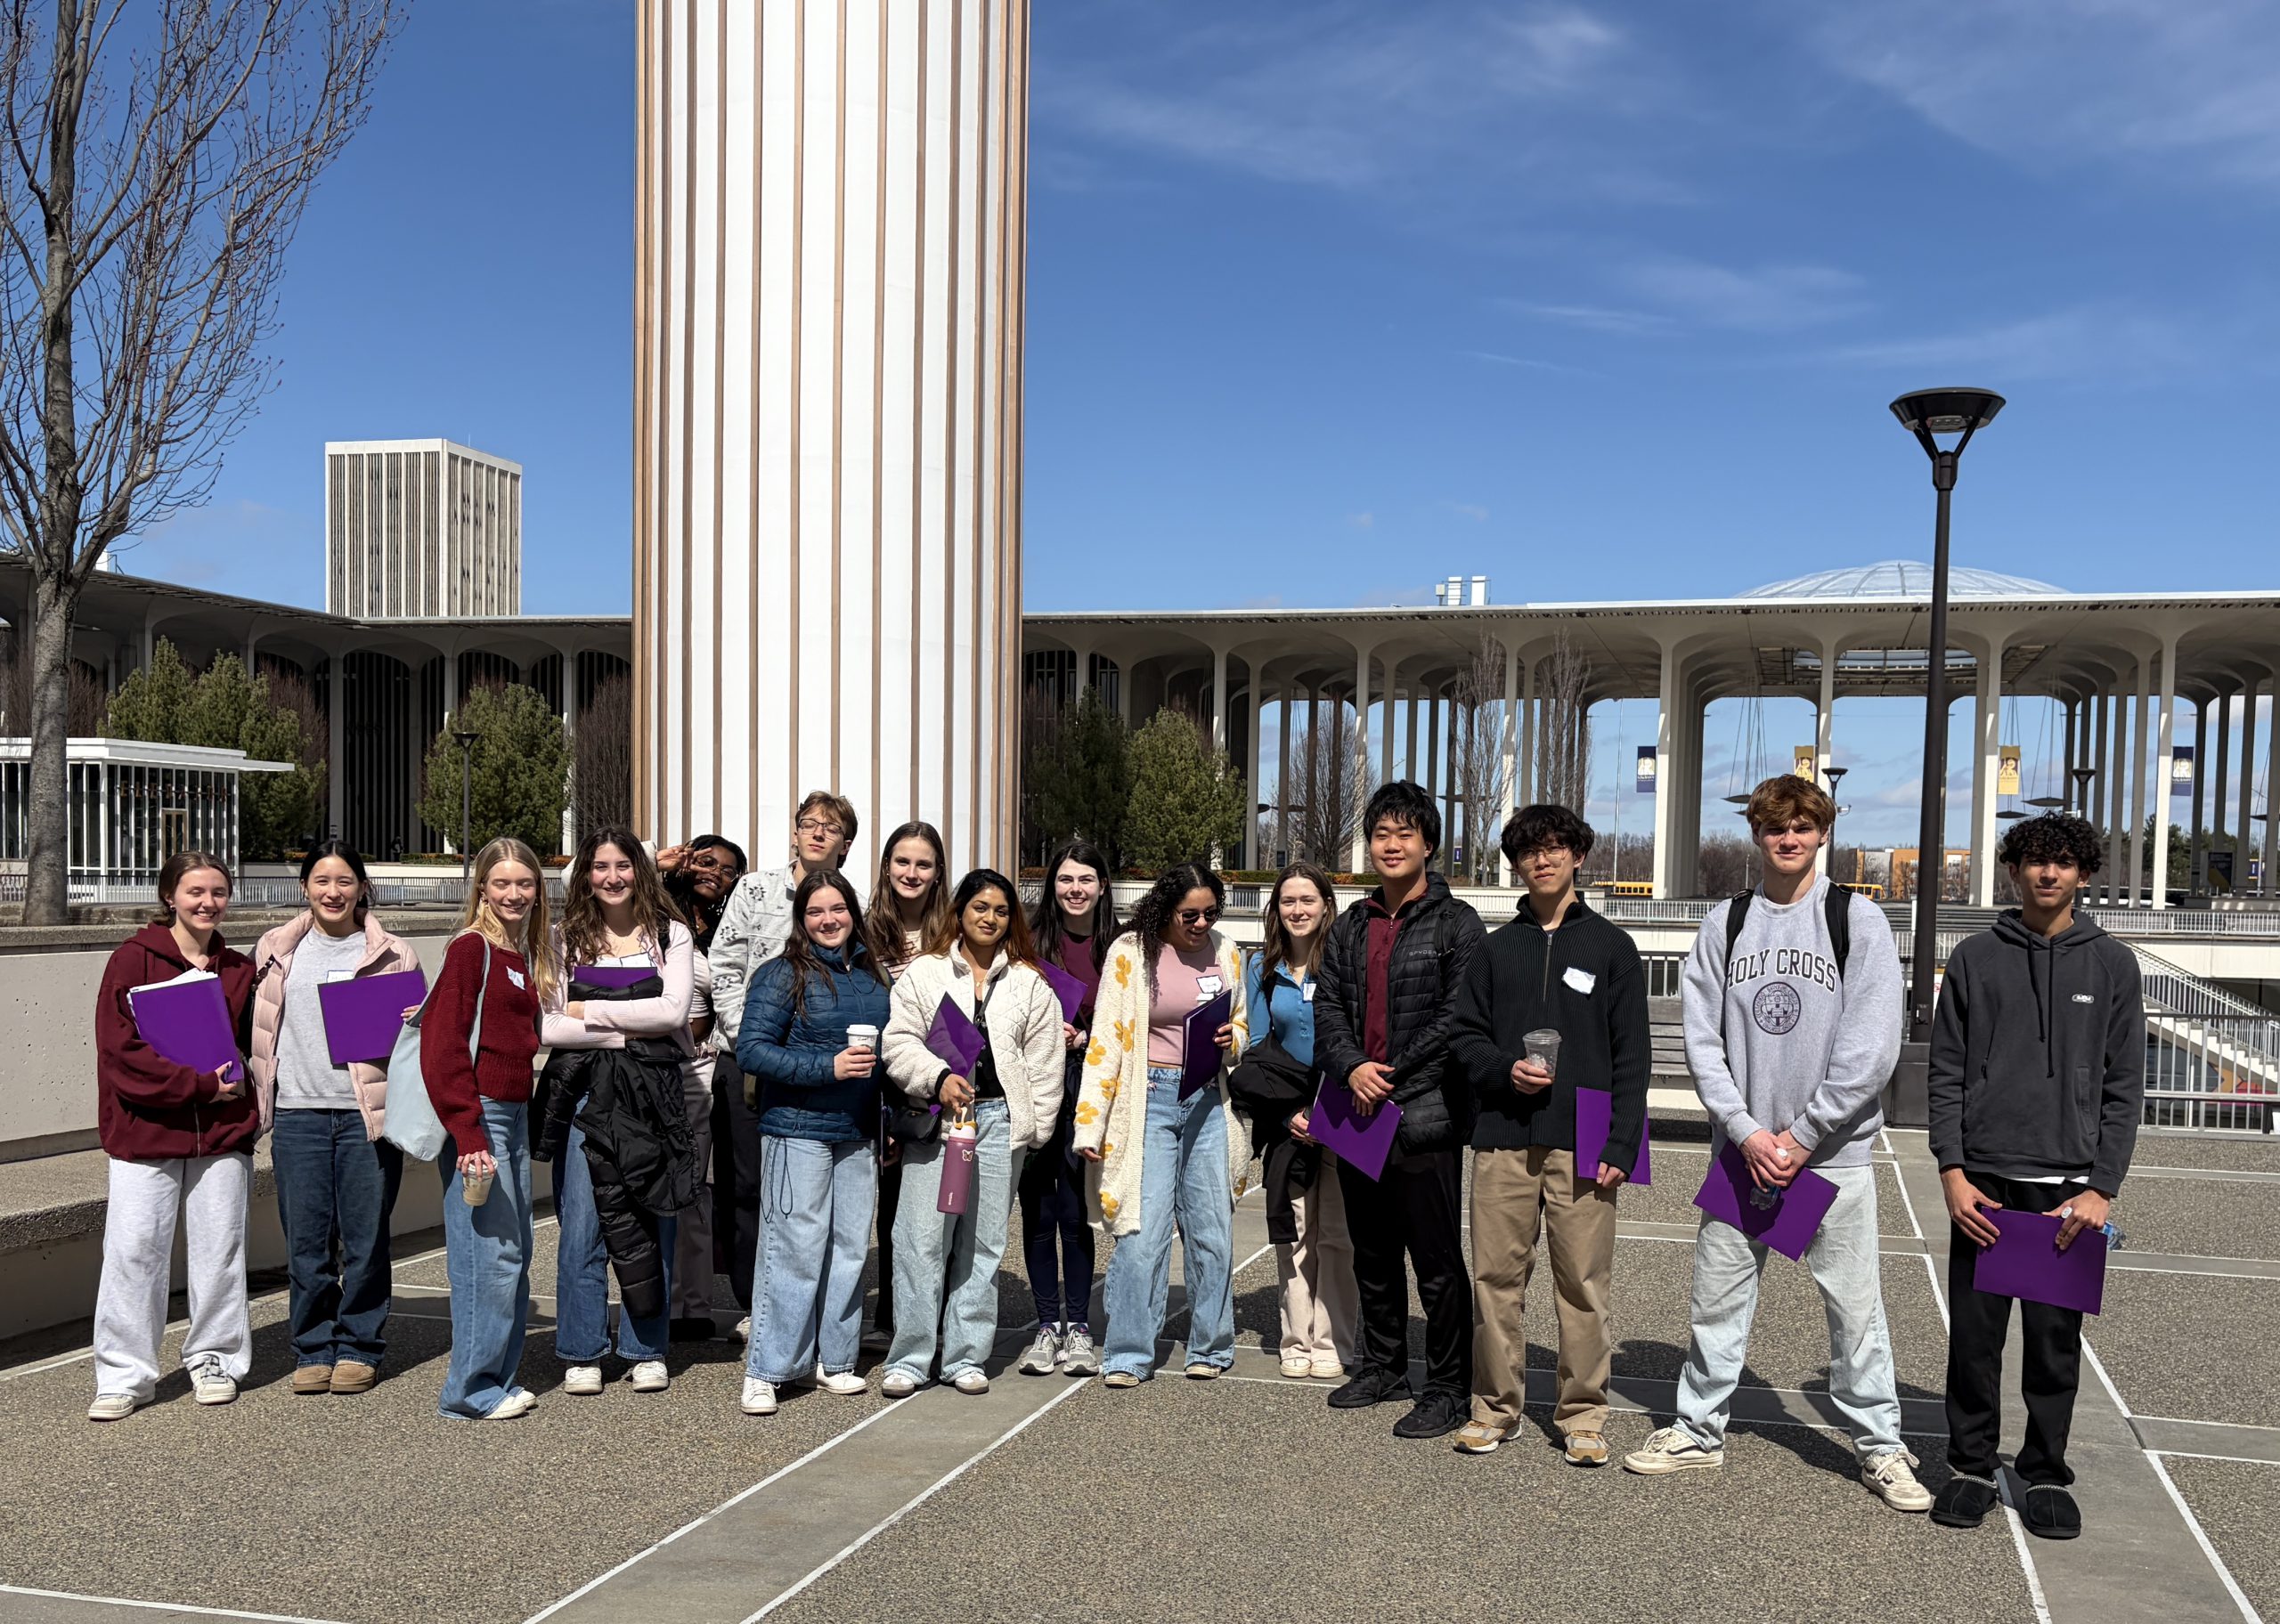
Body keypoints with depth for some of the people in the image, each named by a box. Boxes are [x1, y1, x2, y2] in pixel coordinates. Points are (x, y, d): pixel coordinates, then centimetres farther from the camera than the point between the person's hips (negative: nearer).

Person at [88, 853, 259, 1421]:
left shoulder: (240, 970, 10)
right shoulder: (133, 959, -3)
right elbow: (121, 1050, -10)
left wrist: (238, 1082, -1)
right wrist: (200, 1083, -15)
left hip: (223, 1133, 3)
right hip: (145, 1131, -3)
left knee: (219, 1249, 7)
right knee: (133, 1250, -2)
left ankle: (214, 1360, 22)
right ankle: (125, 1375, 10)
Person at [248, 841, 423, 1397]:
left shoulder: (392, 955, 5)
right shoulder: (278, 950, 11)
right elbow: (252, 1021, 19)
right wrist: (258, 1086, 7)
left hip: (367, 1112, -2)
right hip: (297, 1111, 2)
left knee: (365, 1239, 3)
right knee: (306, 1241, 5)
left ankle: (358, 1347, 16)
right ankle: (313, 1349, 19)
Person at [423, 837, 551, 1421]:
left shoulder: (526, 955, 14)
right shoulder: (471, 948, -10)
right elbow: (442, 1047, -16)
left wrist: (527, 1118, 10)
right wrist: (468, 1134, -20)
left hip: (515, 1115, 8)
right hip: (476, 1116, -8)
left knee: (516, 1252, 12)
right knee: (490, 1253, -5)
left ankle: (500, 1377, 22)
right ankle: (471, 1390, 6)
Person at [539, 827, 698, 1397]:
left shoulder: (670, 935, 6)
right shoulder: (567, 942, 7)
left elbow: (673, 1011, -9)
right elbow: (547, 1025, -4)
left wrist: (591, 1011, -7)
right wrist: (628, 1030, -12)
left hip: (653, 1092, 0)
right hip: (584, 1093, 0)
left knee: (652, 1222, 5)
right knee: (580, 1224, -1)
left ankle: (647, 1351, 16)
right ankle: (581, 1354, 11)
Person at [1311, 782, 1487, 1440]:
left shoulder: (1456, 924, -4)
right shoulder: (1351, 927, 14)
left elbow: (1457, 1018, -11)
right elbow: (1329, 1009, 10)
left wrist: (1392, 1077, -14)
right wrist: (1352, 1068, -9)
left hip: (1426, 1117, -6)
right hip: (1358, 1115, 6)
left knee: (1437, 1260, -1)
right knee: (1372, 1253, 18)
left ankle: (1448, 1389, 10)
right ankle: (1383, 1366, 33)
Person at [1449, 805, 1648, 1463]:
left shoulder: (1611, 946, 7)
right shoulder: (1496, 948, 14)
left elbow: (1632, 1057, 2)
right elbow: (1465, 1035, 13)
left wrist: (1620, 1146, -6)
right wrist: (1505, 1069, -8)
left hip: (1581, 1144, -2)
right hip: (1502, 1140, 2)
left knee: (1583, 1283, -1)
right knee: (1496, 1276, 4)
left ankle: (1583, 1415, 12)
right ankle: (1495, 1407, 16)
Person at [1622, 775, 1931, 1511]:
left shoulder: (1857, 919, -3)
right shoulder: (1725, 922, 5)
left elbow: (1871, 1046, -8)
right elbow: (1702, 1037, 2)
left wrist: (1802, 1134, -10)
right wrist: (1746, 1131, -9)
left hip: (1832, 1149, -2)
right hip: (1742, 1146, 3)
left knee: (1854, 1304, 3)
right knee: (1719, 1296, 9)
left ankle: (1879, 1445, 18)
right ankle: (1699, 1430, 22)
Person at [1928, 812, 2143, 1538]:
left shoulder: (2112, 964, 6)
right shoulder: (1975, 958, 5)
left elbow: (2124, 1087, 4)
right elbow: (1946, 1073, 4)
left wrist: (2102, 1188, -5)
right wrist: (1952, 1172, -6)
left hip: (2069, 1184, 0)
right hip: (1984, 1180, 0)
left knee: (2056, 1340, 6)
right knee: (1974, 1334, 5)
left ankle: (2046, 1474, 20)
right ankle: (1972, 1469, 18)